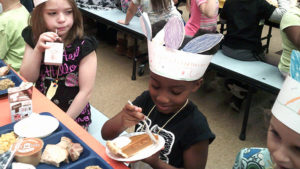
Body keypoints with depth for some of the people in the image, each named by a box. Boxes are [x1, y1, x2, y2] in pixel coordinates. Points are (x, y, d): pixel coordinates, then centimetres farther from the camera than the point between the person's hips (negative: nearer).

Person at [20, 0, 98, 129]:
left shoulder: (83, 47, -16)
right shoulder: (33, 39, -2)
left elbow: (86, 92, -15)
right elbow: (27, 79, -6)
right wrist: (38, 50, -21)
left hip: (74, 118, -3)